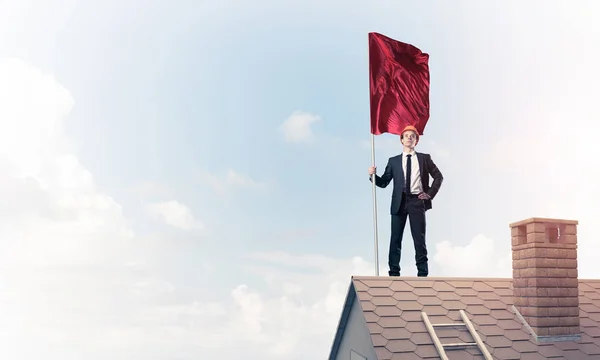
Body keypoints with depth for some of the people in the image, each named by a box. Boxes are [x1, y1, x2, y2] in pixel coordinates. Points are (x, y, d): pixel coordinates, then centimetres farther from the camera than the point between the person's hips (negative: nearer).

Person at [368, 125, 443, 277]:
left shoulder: (424, 158, 10)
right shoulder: (394, 161, 12)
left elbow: (438, 176, 13)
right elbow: (384, 182, 8)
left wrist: (430, 194, 2)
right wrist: (373, 175, -11)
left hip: (417, 201, -1)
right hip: (399, 202, 1)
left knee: (419, 238, 0)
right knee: (395, 238, -1)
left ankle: (423, 273, 6)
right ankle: (394, 273, 3)